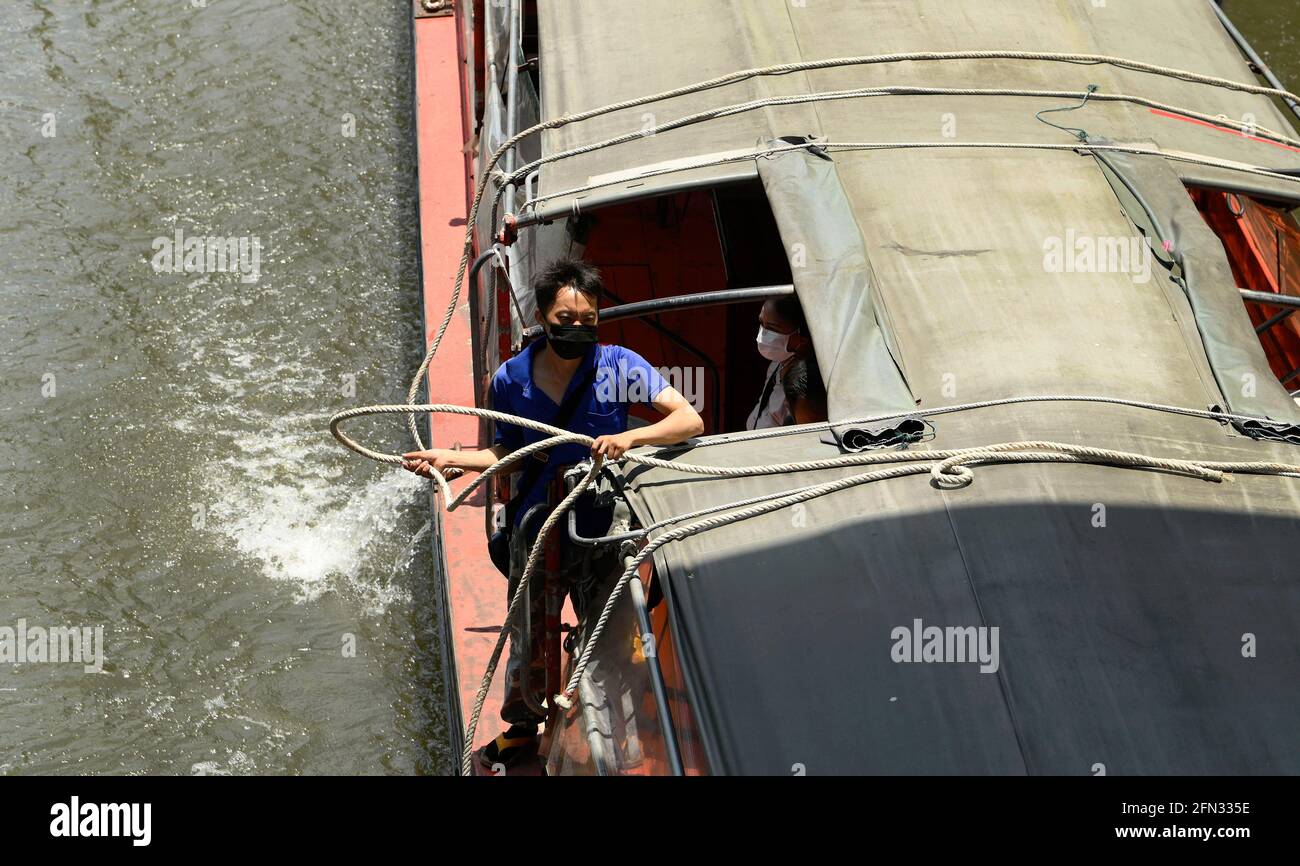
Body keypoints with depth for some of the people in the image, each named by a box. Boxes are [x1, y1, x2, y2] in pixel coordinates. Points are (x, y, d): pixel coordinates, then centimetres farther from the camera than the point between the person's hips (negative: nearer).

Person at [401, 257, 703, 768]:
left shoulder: (618, 366, -18)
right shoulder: (512, 378, -9)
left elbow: (690, 421, -24)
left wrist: (629, 438, -38)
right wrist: (450, 457, -6)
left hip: (602, 531, -2)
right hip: (537, 533, 2)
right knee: (527, 643, 16)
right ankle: (521, 730, 42)